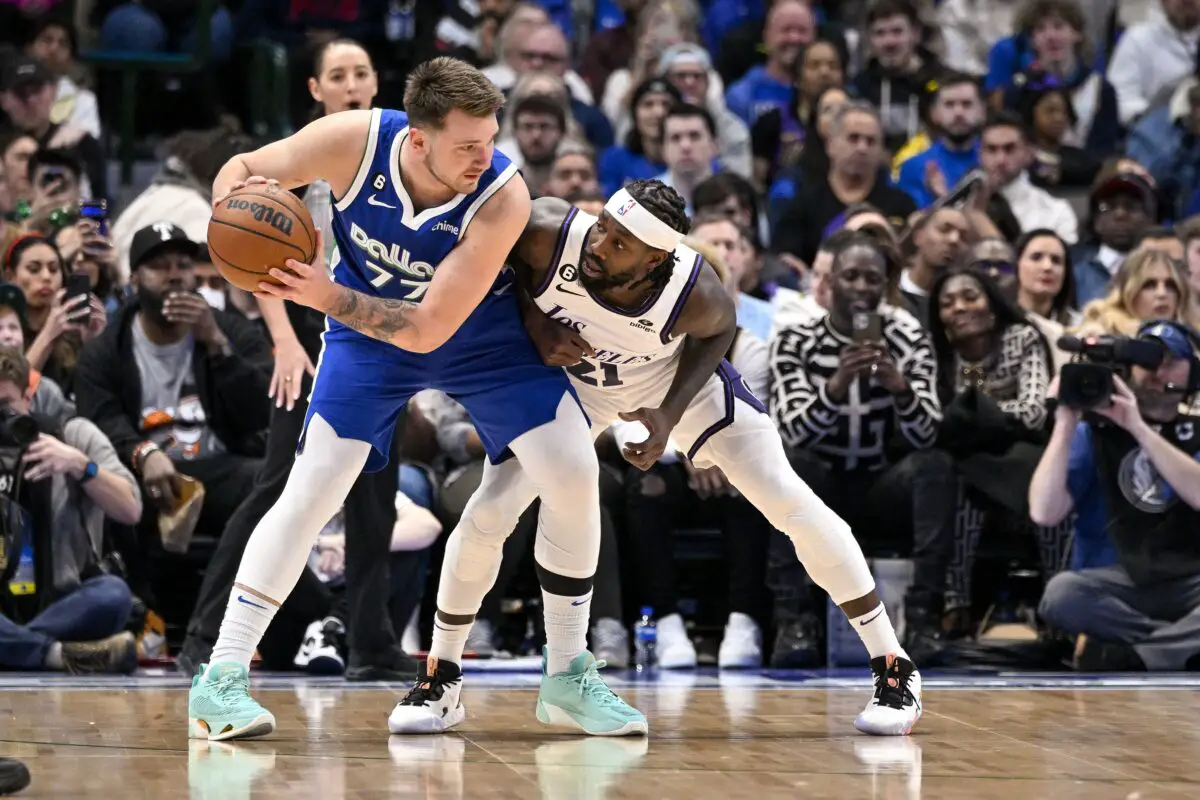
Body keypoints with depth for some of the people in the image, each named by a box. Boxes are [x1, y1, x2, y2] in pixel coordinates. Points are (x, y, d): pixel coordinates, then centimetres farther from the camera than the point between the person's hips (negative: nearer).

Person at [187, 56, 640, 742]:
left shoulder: (502, 198, -34)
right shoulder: (354, 142, -29)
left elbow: (426, 329, -34)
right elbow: (242, 169, -12)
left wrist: (328, 296, -43)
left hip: (482, 334, 0)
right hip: (367, 330, 0)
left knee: (573, 472, -12)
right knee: (313, 488, -12)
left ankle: (569, 674, 4)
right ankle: (221, 679, -8)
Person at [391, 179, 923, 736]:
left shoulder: (696, 294, -36)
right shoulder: (546, 233, -37)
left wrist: (670, 414, -22)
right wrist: (533, 321, -29)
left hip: (678, 379, -1)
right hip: (568, 374, 1)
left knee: (793, 507, -9)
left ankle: (894, 670, 4)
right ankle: (440, 679, 9)